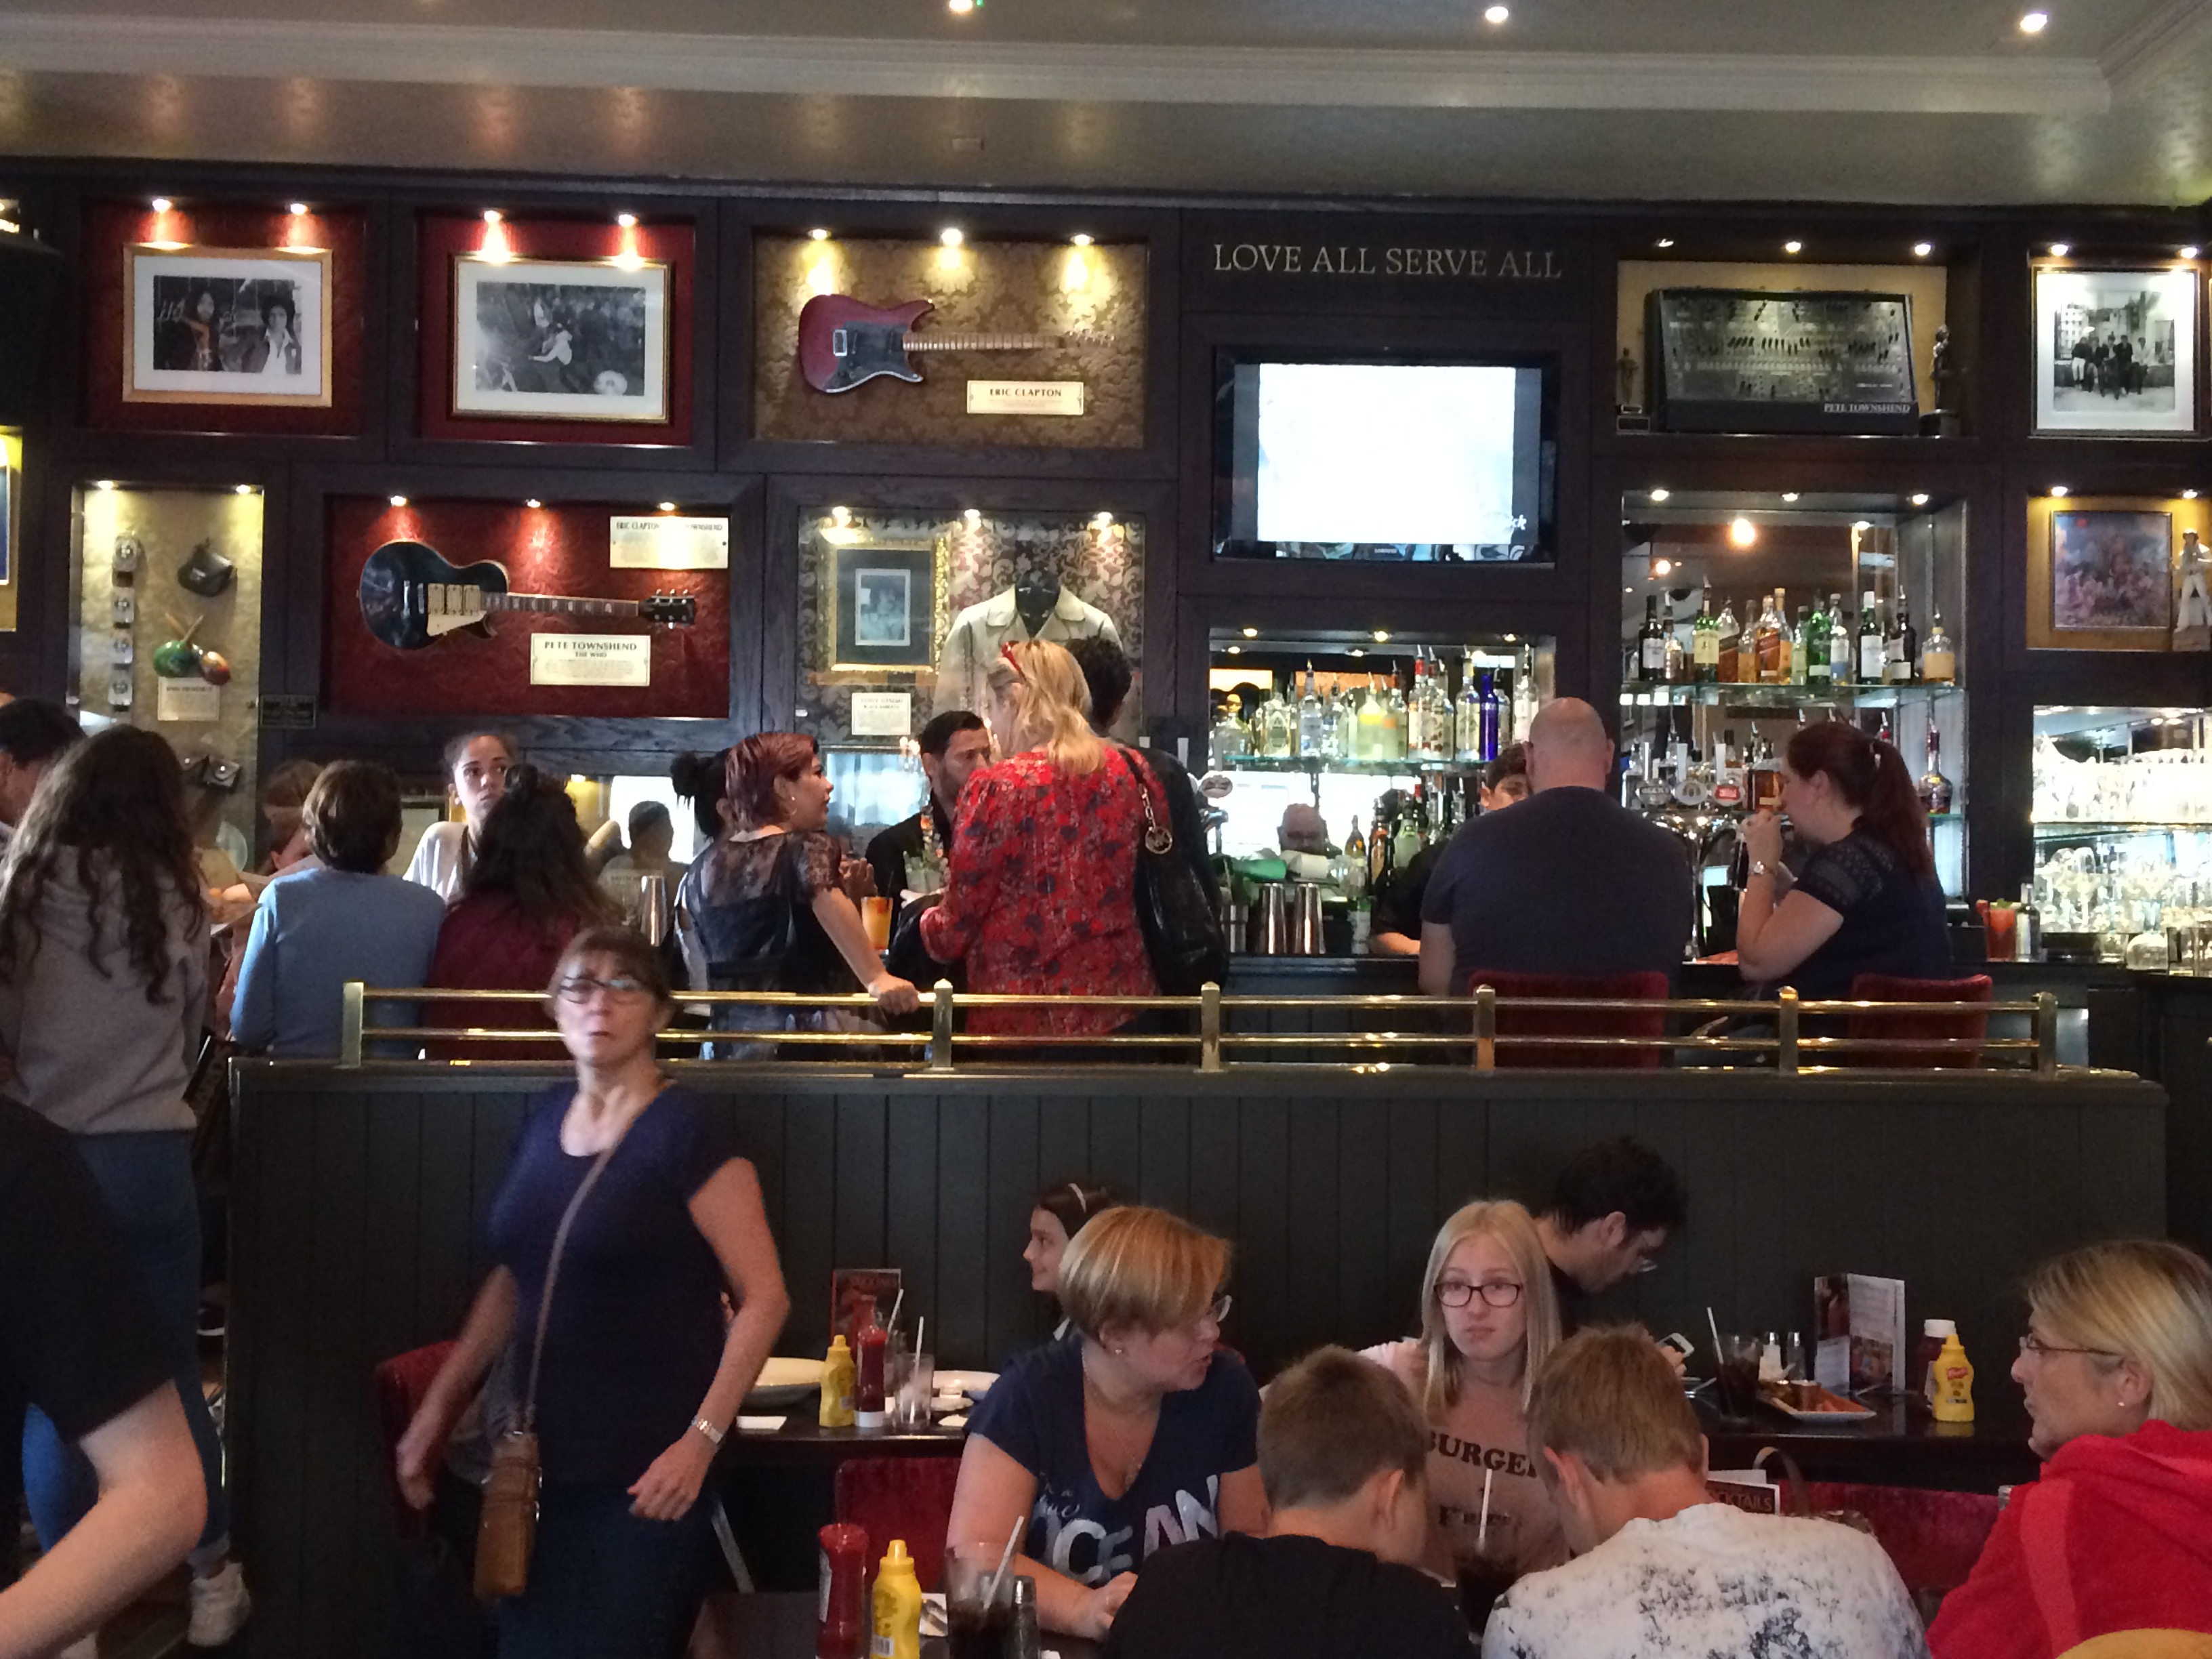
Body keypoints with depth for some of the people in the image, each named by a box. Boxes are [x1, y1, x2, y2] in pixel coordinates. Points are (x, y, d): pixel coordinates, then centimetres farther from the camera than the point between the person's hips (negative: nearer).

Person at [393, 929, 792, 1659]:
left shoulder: (689, 1130, -11)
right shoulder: (544, 1120, 8)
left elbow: (764, 1297, -14)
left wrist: (702, 1439, -19)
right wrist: (439, 1405, 15)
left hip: (645, 1476, -6)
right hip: (541, 1462, 6)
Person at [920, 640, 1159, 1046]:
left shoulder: (996, 788, -12)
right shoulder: (1132, 773, 2)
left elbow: (955, 927, -5)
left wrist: (926, 919, 18)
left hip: (1024, 1022, -5)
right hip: (1121, 1007, 5)